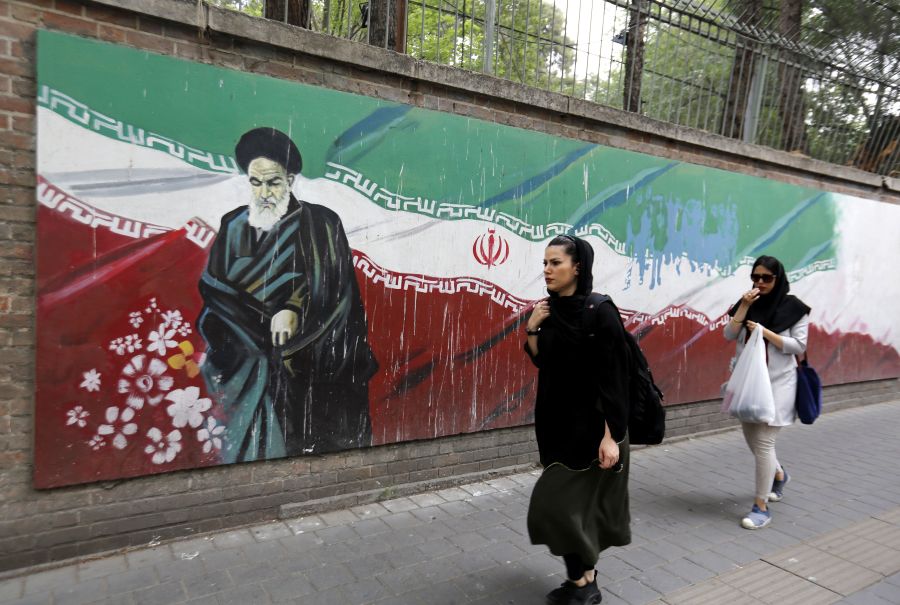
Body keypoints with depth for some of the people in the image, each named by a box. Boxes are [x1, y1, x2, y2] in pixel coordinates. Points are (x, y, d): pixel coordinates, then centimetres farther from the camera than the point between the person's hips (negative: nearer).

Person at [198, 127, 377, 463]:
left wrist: (296, 311, -21)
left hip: (307, 364, -3)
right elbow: (211, 285, 7)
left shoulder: (321, 224, 1)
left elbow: (337, 289, -5)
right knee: (252, 448, 0)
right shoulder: (233, 225, 12)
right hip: (249, 365, 3)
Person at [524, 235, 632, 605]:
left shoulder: (600, 313, -18)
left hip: (592, 424, -7)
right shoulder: (552, 310, 4)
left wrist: (611, 435, -20)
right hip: (559, 422, 7)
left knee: (559, 505, -3)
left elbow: (614, 378, -18)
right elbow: (543, 362, 11)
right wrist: (532, 329, -5)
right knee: (577, 504, 16)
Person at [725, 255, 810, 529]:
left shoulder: (793, 308, -6)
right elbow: (729, 335, -2)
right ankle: (778, 474, 46)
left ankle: (761, 507, 2)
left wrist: (765, 332, -18)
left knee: (763, 442, -8)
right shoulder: (748, 303, 6)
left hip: (777, 383, -5)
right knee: (751, 437, 16)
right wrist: (744, 306, -12)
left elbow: (799, 345, -9)